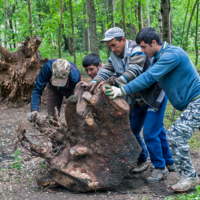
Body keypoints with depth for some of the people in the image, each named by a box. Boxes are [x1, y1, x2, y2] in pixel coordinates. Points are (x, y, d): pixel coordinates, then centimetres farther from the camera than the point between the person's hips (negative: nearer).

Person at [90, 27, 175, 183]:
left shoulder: (136, 50, -23)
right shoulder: (115, 56, 3)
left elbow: (133, 72, -37)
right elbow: (106, 71, -7)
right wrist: (94, 83, -27)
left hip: (154, 96, -8)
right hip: (137, 100, 8)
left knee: (151, 134, -10)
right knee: (132, 132, 11)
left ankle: (161, 167, 6)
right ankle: (142, 161, 30)